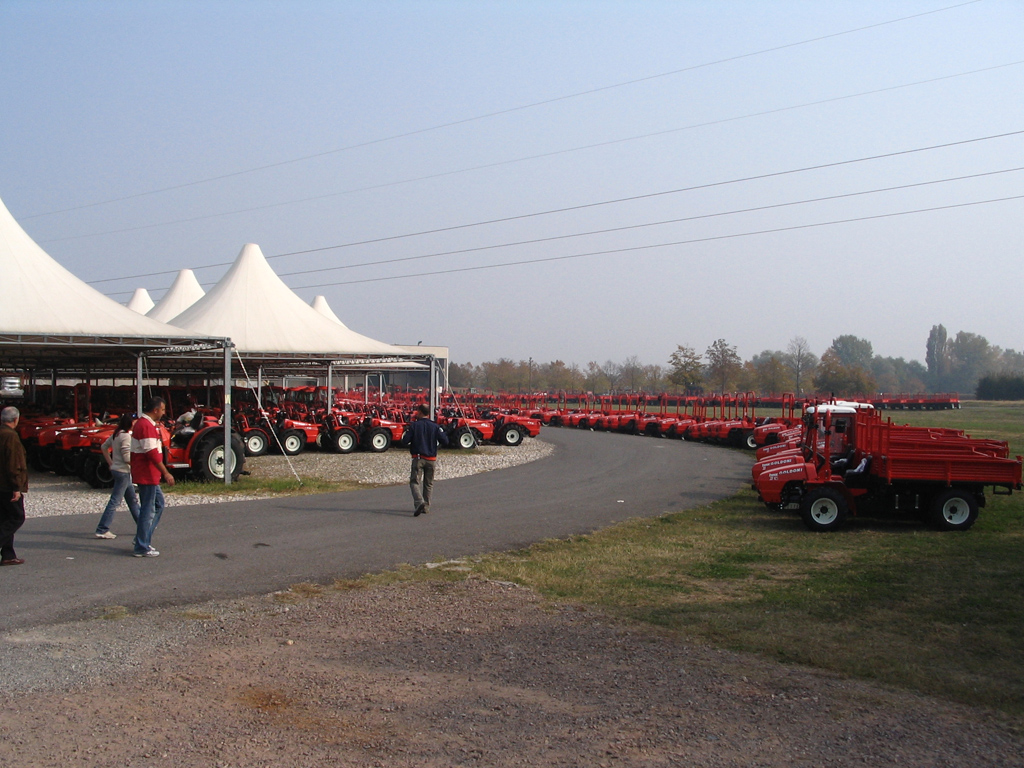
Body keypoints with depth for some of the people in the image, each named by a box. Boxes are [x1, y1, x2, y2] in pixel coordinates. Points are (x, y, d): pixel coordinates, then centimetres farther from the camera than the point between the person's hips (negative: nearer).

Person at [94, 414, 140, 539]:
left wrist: (110, 463, 18)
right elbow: (127, 458, -21)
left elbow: (104, 447, 18)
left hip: (116, 469, 10)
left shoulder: (116, 434, 9)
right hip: (123, 472, -10)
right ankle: (102, 530, -5)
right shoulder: (126, 436, -18)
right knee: (115, 501, -6)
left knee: (133, 500, 17)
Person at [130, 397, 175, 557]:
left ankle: (142, 539, 21)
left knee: (158, 503, 17)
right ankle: (142, 548, 2)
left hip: (149, 475, 11)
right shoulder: (146, 425, -19)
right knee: (148, 510, -4)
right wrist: (166, 473, -21)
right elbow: (152, 453, -24)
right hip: (147, 475, -11)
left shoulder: (143, 423, 16)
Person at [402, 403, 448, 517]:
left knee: (414, 482, -3)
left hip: (418, 458, -3)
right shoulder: (435, 426, 1)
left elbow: (405, 441, -8)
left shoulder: (414, 425, -6)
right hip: (431, 459, 3)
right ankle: (426, 507, 17)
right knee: (428, 484, 16)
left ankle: (419, 501, -28)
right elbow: (445, 441, -1)